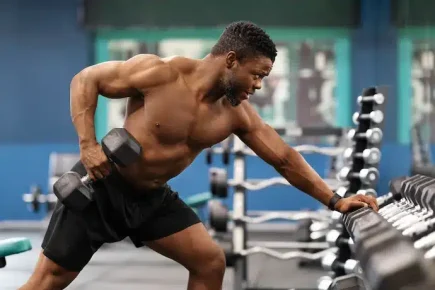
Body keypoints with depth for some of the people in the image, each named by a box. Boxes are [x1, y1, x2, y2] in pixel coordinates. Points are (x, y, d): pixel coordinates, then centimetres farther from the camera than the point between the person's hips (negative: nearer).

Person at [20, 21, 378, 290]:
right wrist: (88, 144, -24)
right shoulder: (160, 73, -23)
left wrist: (334, 201, 0)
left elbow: (284, 158, 2)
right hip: (102, 184, -6)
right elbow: (85, 80, -14)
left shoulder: (238, 114, -6)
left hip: (152, 197, 6)